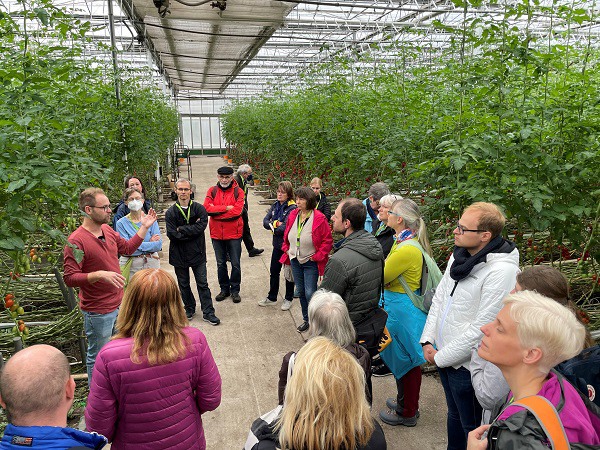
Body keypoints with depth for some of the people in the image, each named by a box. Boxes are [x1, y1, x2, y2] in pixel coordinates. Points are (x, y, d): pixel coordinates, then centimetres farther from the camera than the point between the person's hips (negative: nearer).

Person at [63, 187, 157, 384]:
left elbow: (128, 248, 18)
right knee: (98, 358, 8)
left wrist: (144, 227, 12)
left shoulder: (108, 230, 3)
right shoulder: (76, 241, -21)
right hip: (98, 312, -8)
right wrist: (100, 274, -34)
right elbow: (69, 278, -23)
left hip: (119, 304, 8)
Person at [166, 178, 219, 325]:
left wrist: (182, 229, -17)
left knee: (203, 284, 5)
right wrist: (192, 230, -16)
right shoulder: (170, 212, -4)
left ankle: (208, 313, 13)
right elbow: (172, 234, -14)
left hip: (197, 253, -1)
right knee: (183, 285, 15)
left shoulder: (199, 208, -3)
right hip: (179, 254, 1)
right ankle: (189, 309, 33)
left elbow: (201, 227, -18)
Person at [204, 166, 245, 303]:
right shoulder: (212, 191, 2)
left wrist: (217, 212, -16)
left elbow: (237, 211, -19)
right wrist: (226, 208, -20)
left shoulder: (238, 192, -6)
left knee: (235, 264, 7)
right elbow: (207, 208, -14)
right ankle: (224, 289, 29)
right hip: (216, 234, 3)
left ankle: (235, 290, 22)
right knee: (220, 264, 14)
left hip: (234, 233, -2)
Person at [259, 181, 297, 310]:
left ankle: (288, 299, 25)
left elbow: (285, 228, -25)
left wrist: (272, 228, -10)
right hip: (277, 245, 7)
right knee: (274, 271, 16)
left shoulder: (292, 208, -17)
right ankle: (272, 297, 31)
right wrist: (276, 224, -19)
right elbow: (265, 221, -2)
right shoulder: (275, 205, 5)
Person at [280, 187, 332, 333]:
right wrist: (286, 249, 8)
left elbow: (328, 241, -13)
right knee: (301, 292, 16)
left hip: (311, 262, -6)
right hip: (295, 260, 6)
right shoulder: (293, 215, 0)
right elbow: (287, 235, 16)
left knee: (310, 293, -6)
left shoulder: (319, 218, -17)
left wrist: (317, 256, -15)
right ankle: (306, 320, 34)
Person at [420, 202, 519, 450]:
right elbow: (439, 297, 7)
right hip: (444, 356, 7)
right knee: (454, 414, 28)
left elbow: (482, 329, -25)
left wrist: (441, 357, -16)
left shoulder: (502, 271, -26)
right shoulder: (460, 255, -1)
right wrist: (427, 340, 0)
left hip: (469, 364, -7)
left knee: (472, 428, 15)